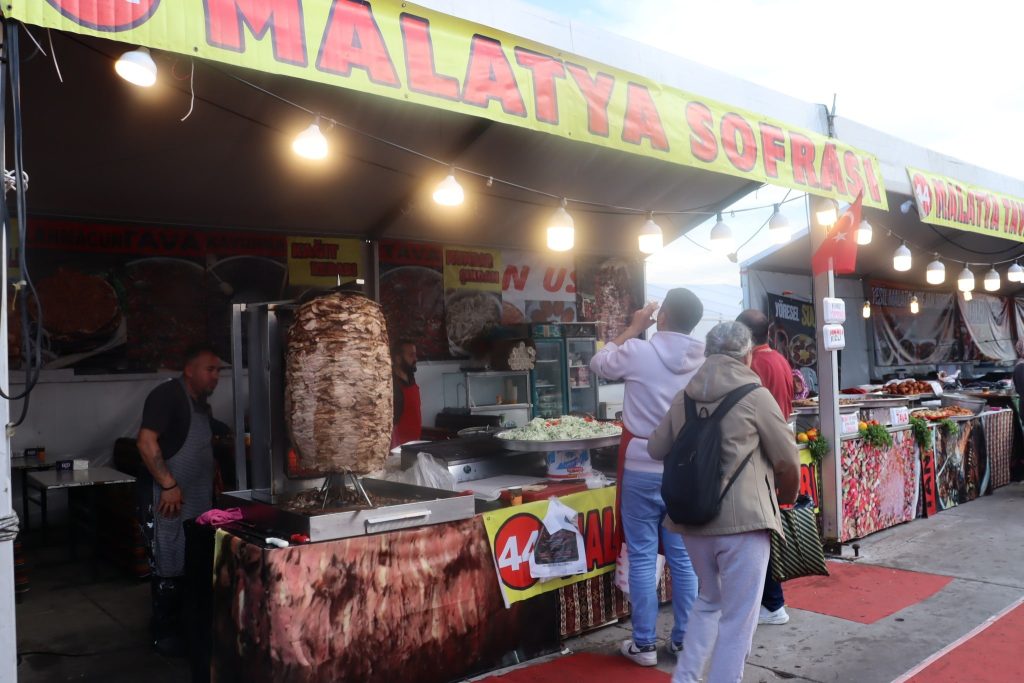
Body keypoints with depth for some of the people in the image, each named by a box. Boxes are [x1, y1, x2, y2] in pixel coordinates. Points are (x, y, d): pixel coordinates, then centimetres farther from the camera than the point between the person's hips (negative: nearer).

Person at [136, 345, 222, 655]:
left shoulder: (202, 404, 13)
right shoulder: (167, 395, -14)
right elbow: (146, 442, -22)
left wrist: (212, 486, 18)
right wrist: (169, 485, -23)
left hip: (198, 499, 9)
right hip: (168, 496, -9)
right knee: (169, 567, 0)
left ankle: (189, 625, 27)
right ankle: (165, 632, 13)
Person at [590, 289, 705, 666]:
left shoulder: (638, 352, -12)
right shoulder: (703, 360, -2)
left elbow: (599, 364, 8)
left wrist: (634, 328, 12)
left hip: (642, 467, -3)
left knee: (642, 556, 5)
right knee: (683, 557, 11)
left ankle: (644, 644, 12)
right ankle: (683, 639, 21)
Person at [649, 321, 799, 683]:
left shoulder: (684, 397, 7)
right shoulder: (754, 395, -6)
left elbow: (656, 449, 15)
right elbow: (787, 458, 2)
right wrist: (787, 496, 21)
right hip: (743, 518, -5)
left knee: (708, 600, 25)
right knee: (738, 618, 6)